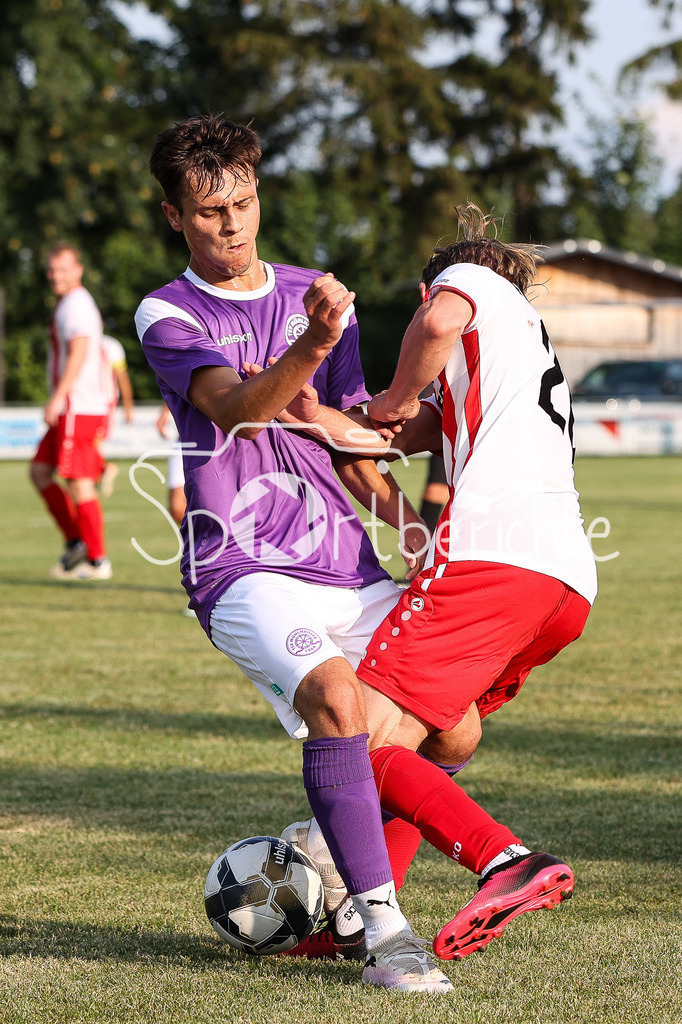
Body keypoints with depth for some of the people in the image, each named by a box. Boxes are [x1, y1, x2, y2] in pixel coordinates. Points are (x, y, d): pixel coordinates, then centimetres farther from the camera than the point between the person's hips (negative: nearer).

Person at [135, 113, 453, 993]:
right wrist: (308, 346, -37)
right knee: (334, 696, -30)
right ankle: (384, 931, -28)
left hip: (346, 564, 6)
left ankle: (331, 857, 19)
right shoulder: (166, 315, 0)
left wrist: (407, 519, 6)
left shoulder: (317, 296, 16)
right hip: (244, 569, -6)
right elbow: (235, 410, -19)